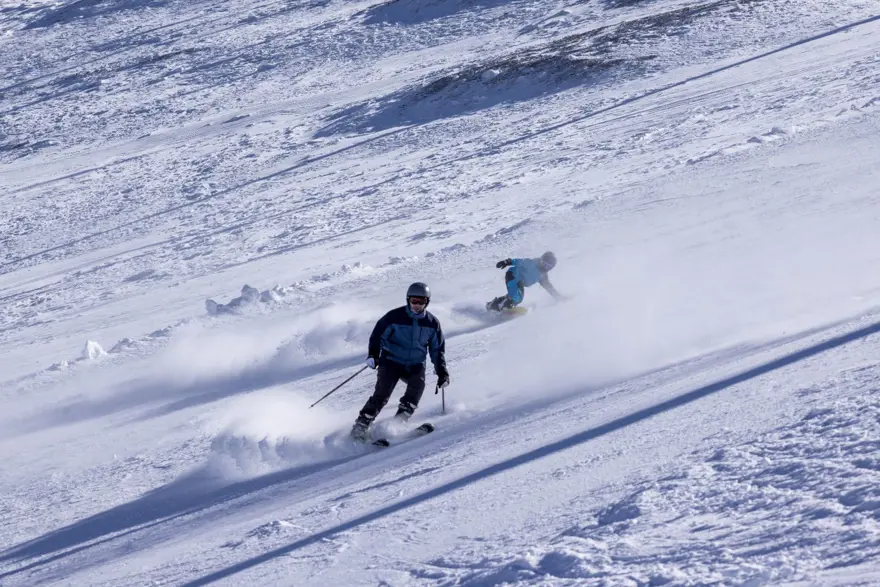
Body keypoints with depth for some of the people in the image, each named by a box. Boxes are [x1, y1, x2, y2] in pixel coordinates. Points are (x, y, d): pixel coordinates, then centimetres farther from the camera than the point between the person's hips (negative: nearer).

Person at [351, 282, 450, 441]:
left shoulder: (432, 322, 2)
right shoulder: (395, 316, -9)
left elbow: (437, 349, 12)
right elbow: (378, 335, -2)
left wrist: (442, 371, 4)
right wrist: (373, 355, -17)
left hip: (415, 365, 3)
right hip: (391, 361, -3)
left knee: (417, 386, -27)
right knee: (382, 394, -19)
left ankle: (399, 422, -24)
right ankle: (361, 425, -15)